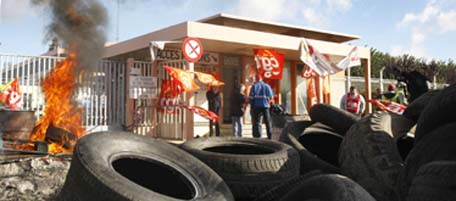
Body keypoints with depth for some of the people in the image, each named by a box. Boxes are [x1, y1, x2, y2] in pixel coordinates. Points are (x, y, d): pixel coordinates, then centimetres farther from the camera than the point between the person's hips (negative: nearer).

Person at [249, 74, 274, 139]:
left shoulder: (254, 86, 0)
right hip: (265, 106, 3)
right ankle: (270, 136, 15)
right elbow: (271, 97, 5)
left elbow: (251, 97, -5)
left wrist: (251, 104, 3)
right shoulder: (267, 86, 9)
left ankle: (258, 136, -10)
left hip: (257, 106, -3)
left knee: (257, 122, -3)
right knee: (268, 121, 12)